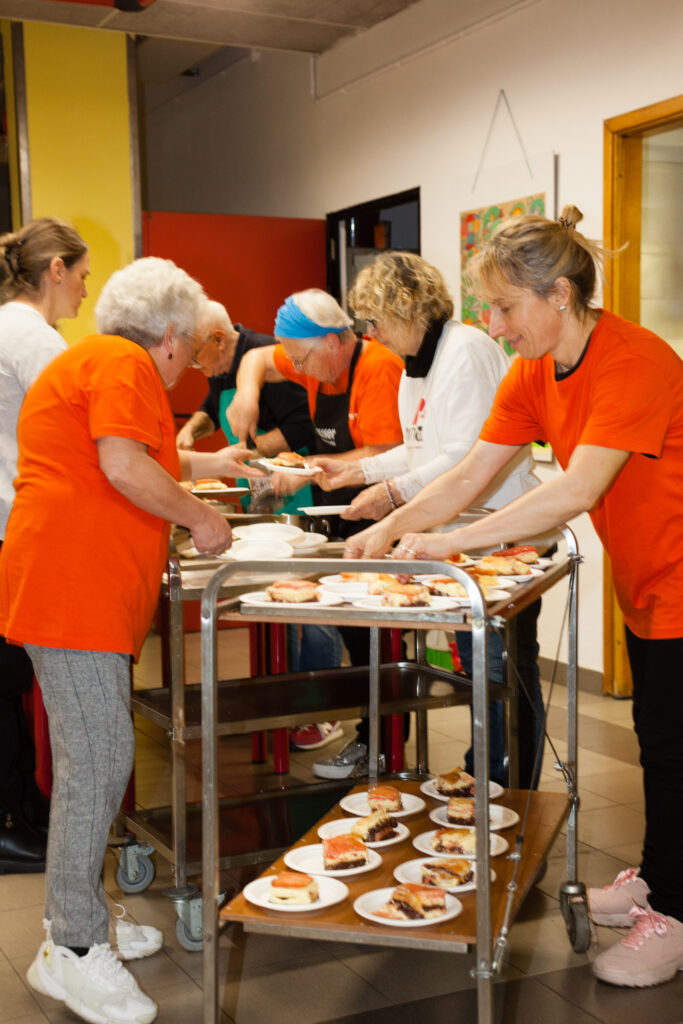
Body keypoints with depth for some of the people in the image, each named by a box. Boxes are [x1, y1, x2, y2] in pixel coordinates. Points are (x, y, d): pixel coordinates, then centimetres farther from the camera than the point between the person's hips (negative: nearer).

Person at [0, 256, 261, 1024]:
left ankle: (74, 921, 25)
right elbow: (123, 467, -20)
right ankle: (73, 951, 0)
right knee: (98, 761, -8)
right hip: (71, 587, -11)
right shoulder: (125, 364, -7)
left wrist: (210, 464, 47)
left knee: (93, 759, 15)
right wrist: (200, 517, -8)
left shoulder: (87, 361, 25)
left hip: (88, 593, 11)